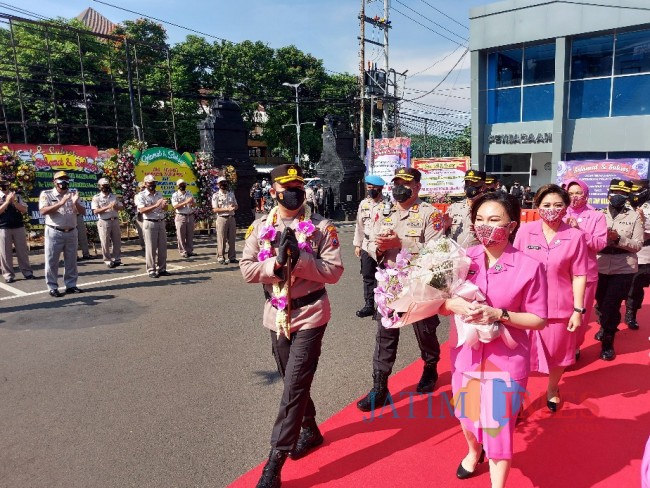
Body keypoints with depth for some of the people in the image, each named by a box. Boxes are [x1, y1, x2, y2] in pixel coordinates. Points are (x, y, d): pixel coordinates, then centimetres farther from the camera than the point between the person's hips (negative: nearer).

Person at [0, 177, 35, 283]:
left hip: (19, 227, 1)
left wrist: (14, 202, -12)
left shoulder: (17, 196, 7)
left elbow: (24, 210, 0)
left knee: (22, 251, 7)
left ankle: (27, 272, 14)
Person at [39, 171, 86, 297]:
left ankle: (71, 285, 20)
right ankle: (52, 287, 9)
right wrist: (61, 203, -24)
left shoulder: (72, 194, 10)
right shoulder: (46, 194, -2)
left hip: (71, 232, 4)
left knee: (71, 261, 10)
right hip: (54, 233, -4)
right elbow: (43, 211, -16)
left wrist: (75, 202, -15)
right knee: (52, 261, 1)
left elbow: (83, 212, 4)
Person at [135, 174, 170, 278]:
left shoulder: (159, 194, 13)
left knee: (163, 247, 7)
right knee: (151, 248, -2)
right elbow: (142, 210, -17)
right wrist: (156, 205, -26)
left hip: (161, 222, 6)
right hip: (150, 223, -6)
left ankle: (162, 269, 15)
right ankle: (151, 270, 4)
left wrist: (164, 205, -11)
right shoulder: (141, 195, -4)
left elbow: (165, 209, 13)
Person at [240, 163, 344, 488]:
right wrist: (277, 262, -21)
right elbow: (247, 270, -5)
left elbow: (334, 271, -12)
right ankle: (310, 430, 43)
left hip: (310, 314, -4)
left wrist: (299, 258, -23)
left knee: (294, 386, -3)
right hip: (277, 315, 4)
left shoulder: (321, 227, -7)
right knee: (293, 382, 19)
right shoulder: (260, 227, 1)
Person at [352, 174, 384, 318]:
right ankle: (369, 305, 25)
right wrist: (357, 245, 11)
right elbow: (360, 225, 12)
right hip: (367, 246, 5)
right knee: (368, 277, 13)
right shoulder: (363, 204, 8)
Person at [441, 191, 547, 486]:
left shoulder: (529, 267, -14)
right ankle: (473, 451, 56)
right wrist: (454, 304, -21)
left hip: (505, 361, -4)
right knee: (467, 414, 23)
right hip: (465, 355, 4)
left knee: (498, 426, 5)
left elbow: (539, 320, -8)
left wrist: (499, 314, -23)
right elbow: (441, 304, 2)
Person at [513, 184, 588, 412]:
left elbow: (579, 276, -3)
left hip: (560, 307, 0)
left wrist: (578, 309, -5)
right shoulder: (525, 231, -6)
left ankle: (552, 389, 47)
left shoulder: (575, 236, -7)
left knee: (557, 354, 19)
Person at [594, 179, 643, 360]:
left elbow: (638, 245, -6)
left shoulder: (634, 217, -3)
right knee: (601, 303, 16)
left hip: (624, 269, -2)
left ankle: (607, 343, 14)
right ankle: (605, 328, 44)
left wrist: (619, 238, -21)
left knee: (612, 305, -3)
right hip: (601, 267, 3)